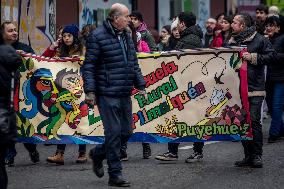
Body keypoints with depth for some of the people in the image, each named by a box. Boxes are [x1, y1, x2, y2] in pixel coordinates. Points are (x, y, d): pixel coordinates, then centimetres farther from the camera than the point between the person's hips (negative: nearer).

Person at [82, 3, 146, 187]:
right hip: (107, 94, -8)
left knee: (126, 132, 10)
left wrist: (141, 85, 18)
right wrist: (90, 90, -15)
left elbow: (134, 64, 23)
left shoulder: (126, 36, 15)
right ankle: (115, 175, 3)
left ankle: (98, 154, 32)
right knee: (114, 133, -5)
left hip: (125, 95, 8)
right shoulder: (98, 37, -9)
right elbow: (89, 66, -10)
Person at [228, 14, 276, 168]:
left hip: (255, 88, -6)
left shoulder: (259, 40, -1)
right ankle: (248, 156, 13)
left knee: (254, 121, -10)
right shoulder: (232, 42, 16)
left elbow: (271, 56, -7)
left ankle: (257, 155, -4)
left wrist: (253, 57, -13)